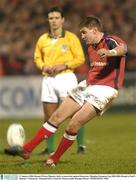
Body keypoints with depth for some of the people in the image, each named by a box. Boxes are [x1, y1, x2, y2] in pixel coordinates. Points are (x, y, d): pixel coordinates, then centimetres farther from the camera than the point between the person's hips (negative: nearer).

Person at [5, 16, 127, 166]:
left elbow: (123, 48, -39)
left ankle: (55, 159, 1)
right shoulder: (91, 48, 14)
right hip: (88, 86, 9)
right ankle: (26, 149, 7)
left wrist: (111, 52, -60)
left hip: (104, 89, -9)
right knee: (57, 116, 4)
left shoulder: (110, 41, -14)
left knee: (74, 125, -17)